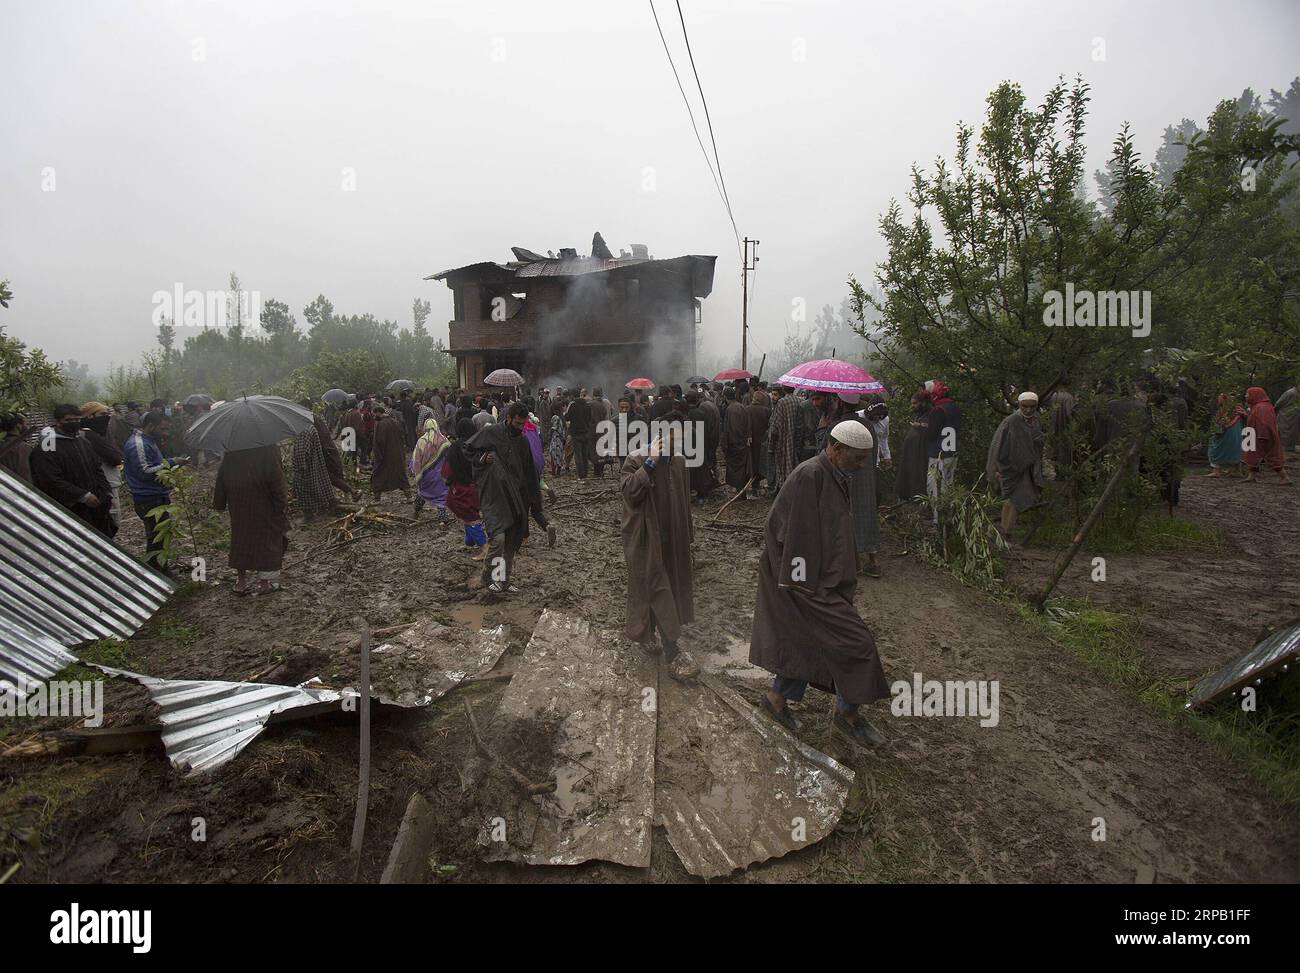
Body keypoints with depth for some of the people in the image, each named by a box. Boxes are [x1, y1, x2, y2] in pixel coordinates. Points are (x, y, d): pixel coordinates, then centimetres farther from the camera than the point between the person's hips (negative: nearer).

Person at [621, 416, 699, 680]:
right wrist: (651, 462, -31)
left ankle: (641, 626, 40)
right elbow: (628, 491, -30)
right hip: (646, 539, -7)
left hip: (671, 538, 7)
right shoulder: (636, 461, -14)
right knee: (657, 589, -6)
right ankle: (671, 653, -3)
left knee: (671, 584, 17)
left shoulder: (679, 462, 4)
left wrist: (687, 534, 18)